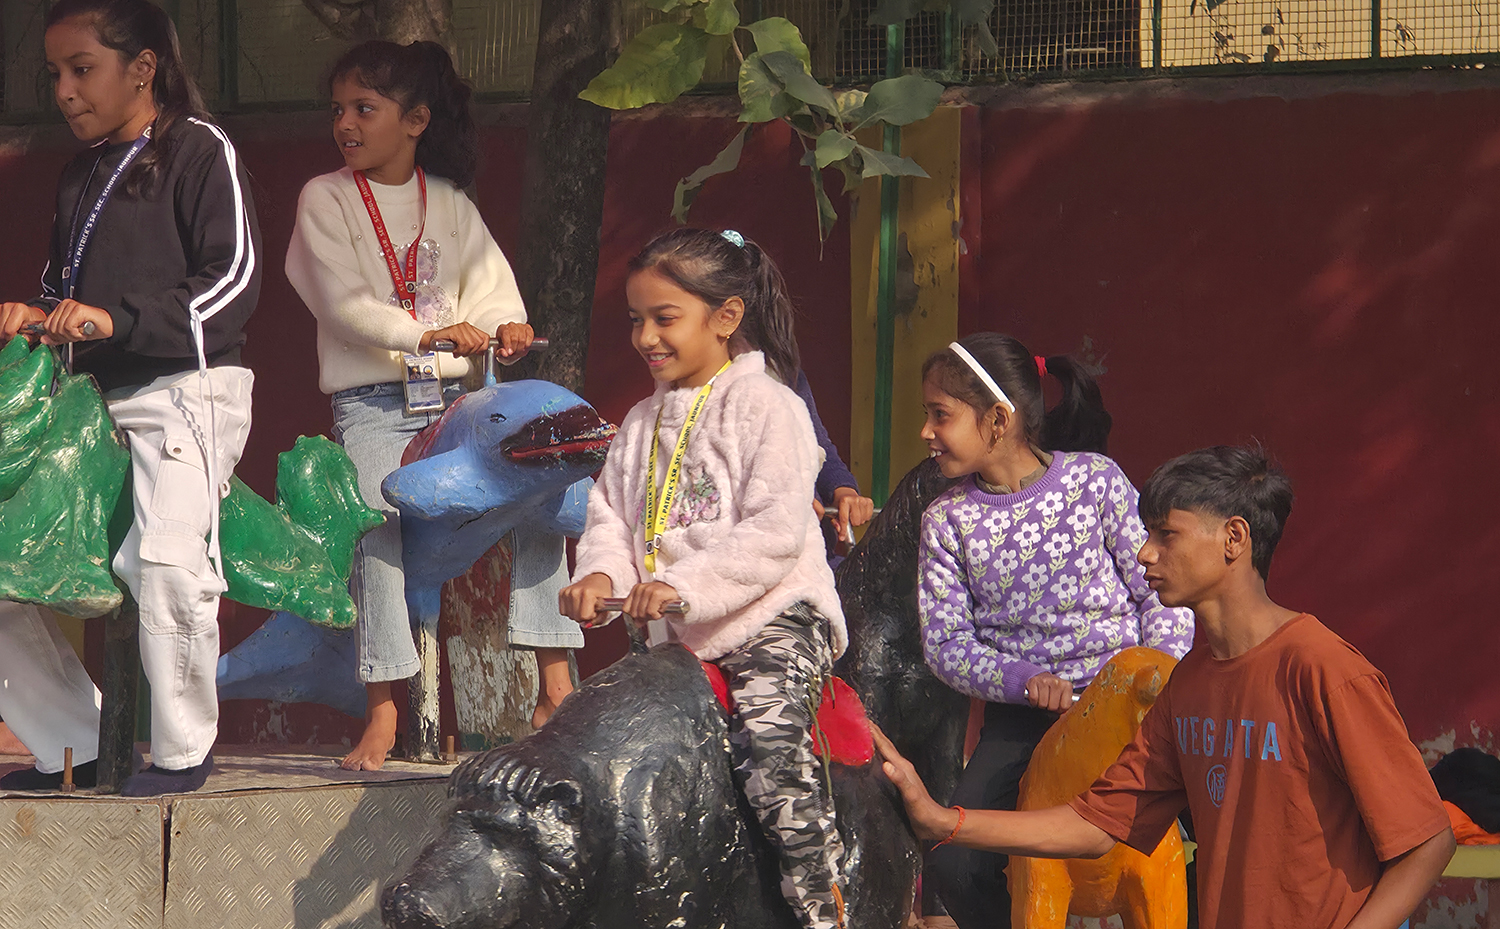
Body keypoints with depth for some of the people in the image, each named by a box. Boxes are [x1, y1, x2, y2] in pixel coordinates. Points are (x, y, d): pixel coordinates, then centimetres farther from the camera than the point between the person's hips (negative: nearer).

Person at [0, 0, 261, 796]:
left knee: (167, 557, -29)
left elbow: (234, 279, -12)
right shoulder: (78, 177, 18)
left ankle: (182, 751, -13)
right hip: (90, 398, 8)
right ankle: (71, 746, 12)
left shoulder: (199, 150, -5)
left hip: (185, 390, -8)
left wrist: (117, 321, -21)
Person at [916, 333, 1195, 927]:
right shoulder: (947, 521, 4)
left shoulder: (1095, 481, -4)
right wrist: (1025, 682, -16)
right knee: (956, 866, -15)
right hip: (1021, 713, 2)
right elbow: (946, 644, 1)